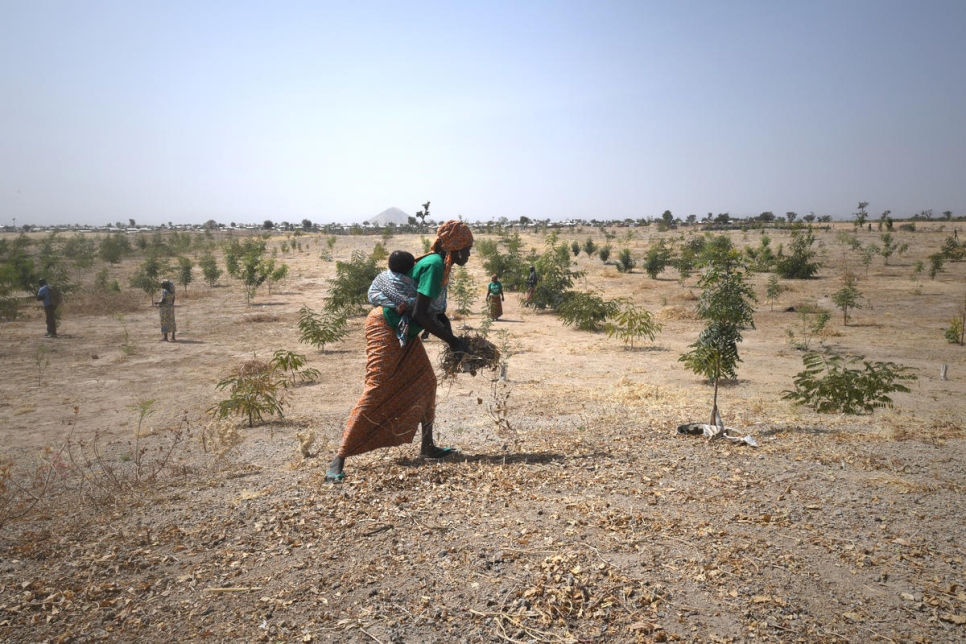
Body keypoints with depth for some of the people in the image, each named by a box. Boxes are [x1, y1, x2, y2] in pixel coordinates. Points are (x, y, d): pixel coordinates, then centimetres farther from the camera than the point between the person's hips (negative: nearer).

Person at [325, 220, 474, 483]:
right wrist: (452, 340, -18)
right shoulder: (435, 265, -20)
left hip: (405, 332, 10)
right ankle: (339, 458, -9)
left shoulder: (440, 265, 10)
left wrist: (453, 339, 10)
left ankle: (427, 446, 21)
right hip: (386, 326, -10)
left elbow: (434, 311, 18)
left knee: (425, 382, 10)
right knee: (376, 391, -13)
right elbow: (421, 314, -26)